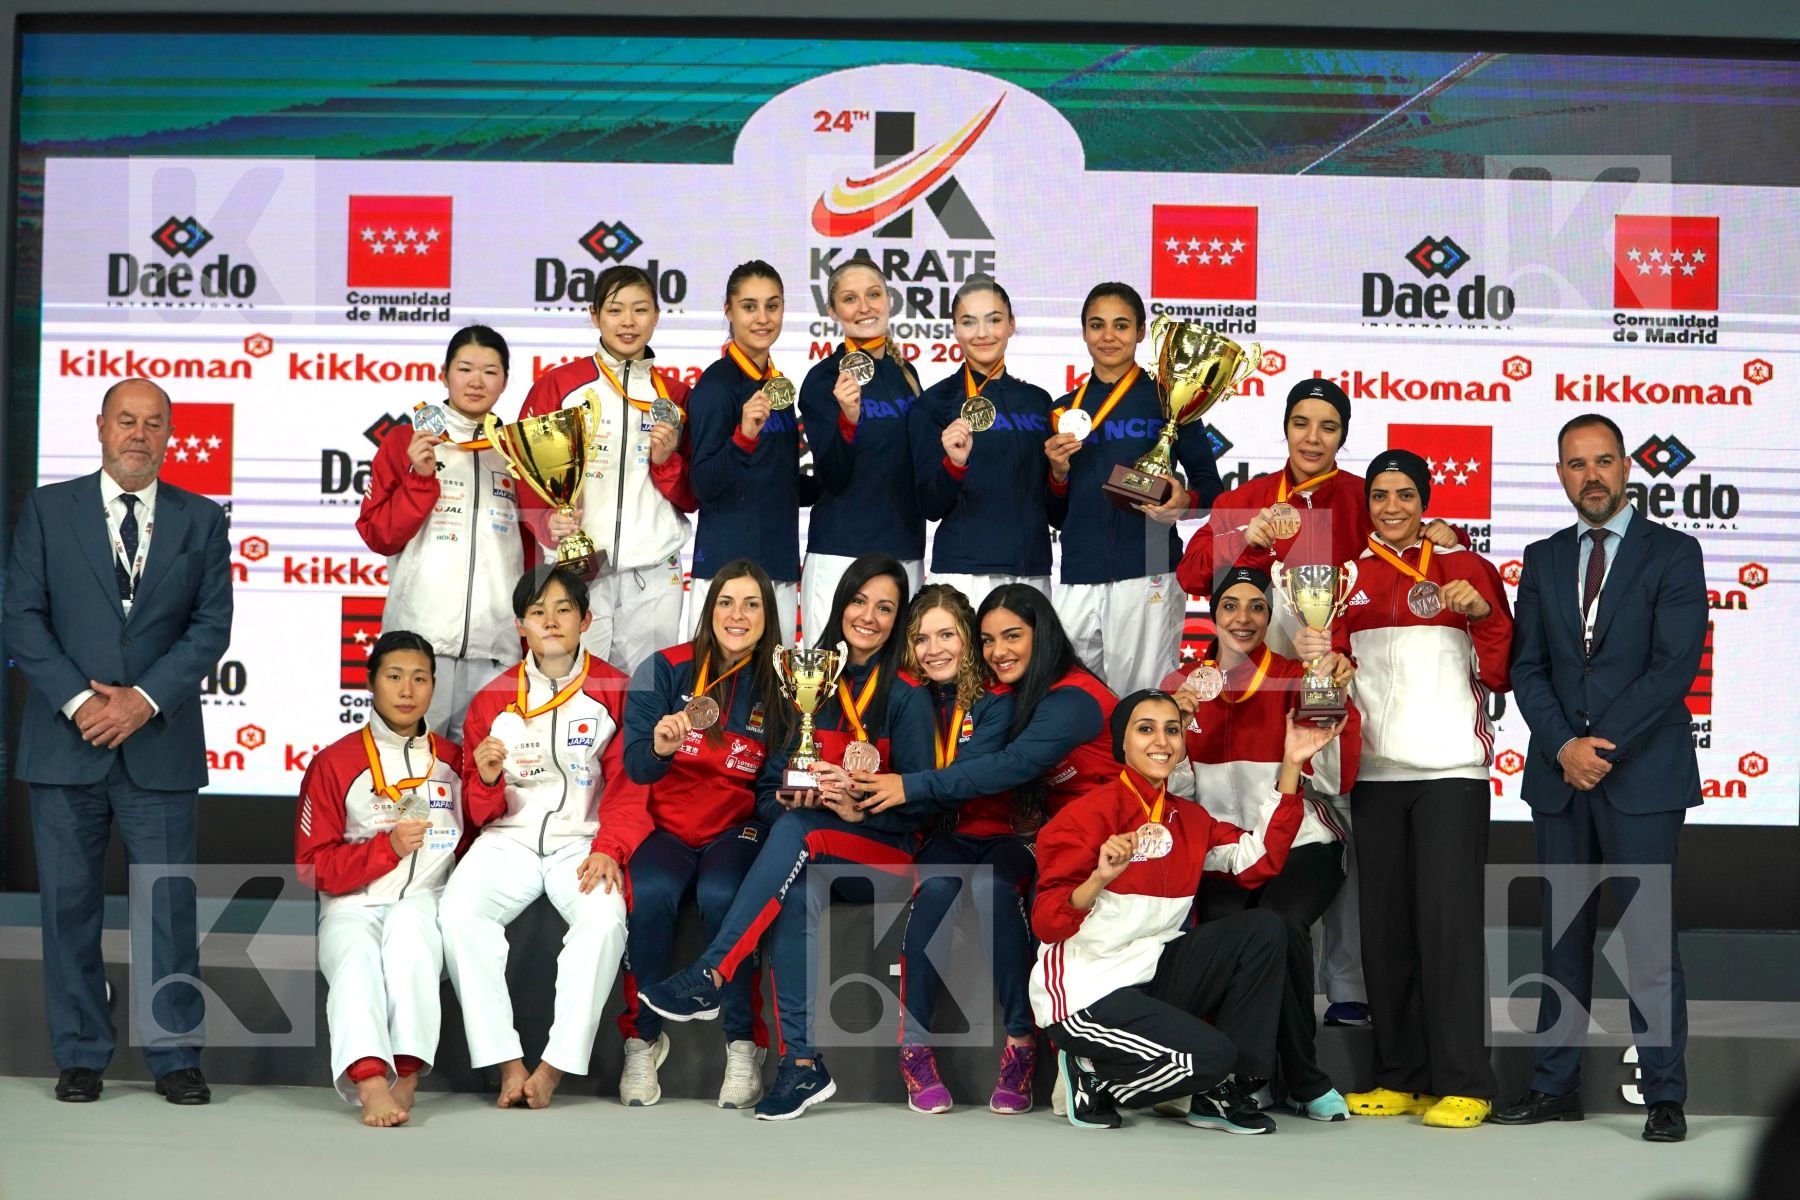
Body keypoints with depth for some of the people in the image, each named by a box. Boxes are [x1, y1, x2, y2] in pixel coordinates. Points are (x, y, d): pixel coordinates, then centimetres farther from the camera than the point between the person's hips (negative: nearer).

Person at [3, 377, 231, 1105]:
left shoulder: (201, 520, 8)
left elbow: (211, 626, 1)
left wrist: (144, 699, -11)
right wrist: (78, 701, -12)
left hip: (160, 745, 0)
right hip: (66, 741, 0)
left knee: (169, 902, 0)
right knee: (69, 902, 4)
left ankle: (174, 1055, 7)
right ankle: (80, 1056, 13)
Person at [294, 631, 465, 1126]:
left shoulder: (454, 761, 17)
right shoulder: (334, 763, 9)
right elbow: (313, 865, 4)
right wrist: (387, 848, -9)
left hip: (427, 904, 1)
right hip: (353, 906, -1)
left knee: (408, 926, -36)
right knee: (357, 960, -35)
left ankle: (406, 1072, -40)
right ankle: (371, 1083, -55)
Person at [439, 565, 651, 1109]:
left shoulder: (615, 691, 4)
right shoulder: (492, 700, 10)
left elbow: (629, 789, -1)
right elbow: (480, 813, 13)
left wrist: (609, 850, -19)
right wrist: (486, 779, -11)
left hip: (583, 840, -2)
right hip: (509, 838, 2)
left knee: (605, 917, -34)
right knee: (459, 914, -28)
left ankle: (555, 1067, -25)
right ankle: (507, 1063, -23)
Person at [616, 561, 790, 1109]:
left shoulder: (778, 685, 4)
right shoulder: (666, 669, 1)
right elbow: (634, 766, -5)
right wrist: (659, 747, -27)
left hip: (737, 828, 0)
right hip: (664, 825, 0)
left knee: (721, 896, -32)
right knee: (651, 893, -31)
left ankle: (745, 1044, -17)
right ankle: (643, 1038, -12)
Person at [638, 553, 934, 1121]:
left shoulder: (906, 697, 1)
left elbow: (918, 804, -3)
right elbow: (770, 788, 9)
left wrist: (859, 807, -21)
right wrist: (790, 797, -14)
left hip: (880, 858, -3)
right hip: (808, 854, 3)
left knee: (799, 832, -34)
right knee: (798, 890, -34)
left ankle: (708, 978, -38)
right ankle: (803, 1064, -36)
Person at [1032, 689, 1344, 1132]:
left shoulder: (1188, 819, 9)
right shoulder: (1092, 813, -13)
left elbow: (1260, 859, 0)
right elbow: (1046, 923, -19)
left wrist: (1291, 765, -1)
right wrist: (1100, 877, -39)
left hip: (1151, 976, 8)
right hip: (1084, 993, -8)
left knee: (1262, 929, -5)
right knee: (1209, 1054, -24)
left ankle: (1224, 1090, -1)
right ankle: (1092, 1076, 2)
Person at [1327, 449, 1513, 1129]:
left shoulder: (1466, 568, 5)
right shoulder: (1350, 577, 13)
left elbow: (1500, 675, 3)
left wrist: (1482, 613, -13)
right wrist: (1315, 657, -9)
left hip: (1450, 767, -4)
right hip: (1375, 769, 4)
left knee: (1448, 921, -9)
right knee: (1385, 926, 5)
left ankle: (1462, 1085, -5)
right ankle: (1402, 1078, 13)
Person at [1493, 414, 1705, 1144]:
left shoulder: (1672, 554, 0)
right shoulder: (1543, 560, 13)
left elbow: (1675, 665, -9)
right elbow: (1527, 668, 7)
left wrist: (1604, 747, -15)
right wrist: (1565, 745, -9)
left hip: (1644, 775, -4)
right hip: (1559, 777, 4)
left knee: (1649, 937, -4)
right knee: (1563, 934, 8)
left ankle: (1664, 1095, 2)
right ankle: (1556, 1085, 14)